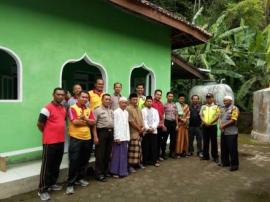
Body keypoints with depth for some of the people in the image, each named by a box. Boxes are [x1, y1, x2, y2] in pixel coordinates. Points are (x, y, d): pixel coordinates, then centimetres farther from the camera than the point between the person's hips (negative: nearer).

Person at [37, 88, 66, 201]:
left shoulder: (64, 108, 10)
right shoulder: (47, 108, -13)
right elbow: (40, 124, -11)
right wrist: (49, 133, 2)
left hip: (61, 141, 7)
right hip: (50, 142, -7)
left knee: (56, 165, 17)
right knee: (47, 166, 1)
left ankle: (52, 183, 33)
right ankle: (42, 190, 12)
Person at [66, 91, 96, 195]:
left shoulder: (89, 110, 11)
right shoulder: (72, 108, -6)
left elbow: (93, 122, 1)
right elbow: (75, 122, -18)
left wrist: (84, 119, -16)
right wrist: (87, 121, -6)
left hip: (87, 138, 6)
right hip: (75, 138, -6)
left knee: (84, 160, 15)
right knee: (74, 161, -3)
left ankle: (80, 178, 32)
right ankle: (70, 184, 7)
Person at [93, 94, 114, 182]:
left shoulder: (111, 111, 15)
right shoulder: (97, 110, -5)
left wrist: (114, 134, 9)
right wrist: (95, 136, -15)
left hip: (110, 132, 6)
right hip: (102, 132, -6)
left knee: (108, 153, 13)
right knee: (100, 154, 0)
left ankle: (105, 171, 26)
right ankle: (99, 174, 10)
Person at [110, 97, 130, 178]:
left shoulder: (126, 112, 12)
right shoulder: (116, 112, -8)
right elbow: (115, 125, -11)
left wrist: (128, 137, 10)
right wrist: (117, 137, -14)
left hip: (125, 137, 6)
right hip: (118, 137, -6)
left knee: (124, 155, 10)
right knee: (117, 155, 1)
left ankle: (122, 171, 21)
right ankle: (115, 172, 12)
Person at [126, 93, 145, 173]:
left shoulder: (138, 109, 16)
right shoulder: (128, 108, -12)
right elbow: (131, 121, -17)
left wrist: (143, 127, -1)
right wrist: (139, 129, -12)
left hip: (140, 132, 8)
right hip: (133, 132, -8)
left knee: (139, 148, 14)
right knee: (133, 149, -5)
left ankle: (138, 162, 26)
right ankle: (130, 165, 4)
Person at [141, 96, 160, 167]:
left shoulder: (155, 111, 13)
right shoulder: (143, 110, 3)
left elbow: (157, 120, 5)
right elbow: (143, 121, -4)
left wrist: (153, 128, -10)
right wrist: (147, 128, -15)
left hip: (154, 131, 2)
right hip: (145, 131, -2)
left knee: (154, 146, 3)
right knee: (145, 147, 2)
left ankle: (154, 161, 10)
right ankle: (145, 161, 11)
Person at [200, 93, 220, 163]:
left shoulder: (216, 107, 2)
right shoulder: (203, 107, 12)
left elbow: (217, 116, -7)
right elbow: (201, 116, 5)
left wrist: (210, 123, -17)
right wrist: (205, 123, -11)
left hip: (213, 126, -3)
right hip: (205, 126, 3)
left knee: (214, 142, 2)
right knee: (205, 141, 8)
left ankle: (215, 157, 10)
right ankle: (205, 155, 17)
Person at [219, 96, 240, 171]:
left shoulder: (234, 108, -9)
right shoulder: (222, 109, 14)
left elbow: (233, 120, -16)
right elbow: (220, 118, 13)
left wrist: (224, 125, -13)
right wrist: (221, 126, -5)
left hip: (231, 133, -7)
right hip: (223, 132, 7)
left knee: (232, 149, -1)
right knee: (224, 148, 14)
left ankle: (234, 165, 9)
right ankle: (225, 162, 27)